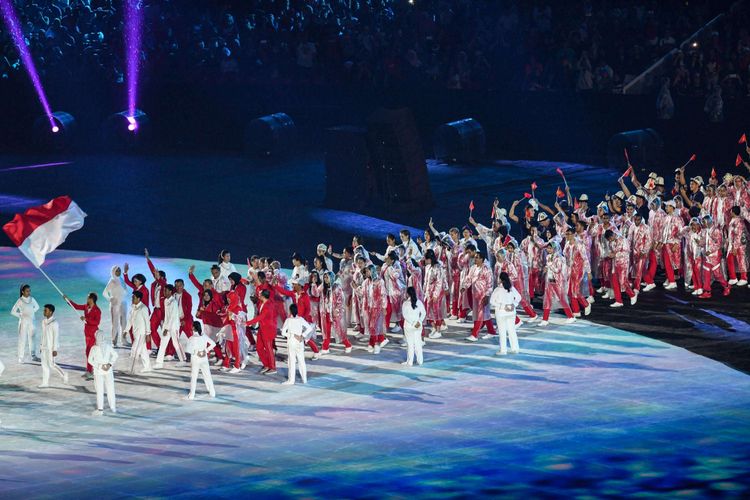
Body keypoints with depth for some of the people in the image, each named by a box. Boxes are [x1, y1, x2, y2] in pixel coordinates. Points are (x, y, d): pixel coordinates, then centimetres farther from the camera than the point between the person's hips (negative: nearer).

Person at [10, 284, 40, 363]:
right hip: (23, 322, -5)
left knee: (32, 338, 10)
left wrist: (31, 312, 5)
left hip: (31, 322, 5)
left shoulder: (32, 299, 2)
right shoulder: (20, 301, -11)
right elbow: (13, 312, -10)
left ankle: (33, 356, 19)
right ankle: (21, 359, -3)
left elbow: (37, 307, 20)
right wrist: (21, 315, -9)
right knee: (22, 339, -5)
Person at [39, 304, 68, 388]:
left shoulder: (54, 323, -17)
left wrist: (55, 349, -19)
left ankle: (63, 375, 17)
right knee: (44, 364, 7)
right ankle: (45, 383, 10)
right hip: (44, 346, 8)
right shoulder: (44, 322, 8)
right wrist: (41, 346, 17)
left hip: (51, 347, -8)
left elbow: (56, 337, -18)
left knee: (51, 364, -4)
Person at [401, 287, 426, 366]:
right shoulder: (419, 302, 1)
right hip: (418, 326, 4)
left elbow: (405, 315, -16)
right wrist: (419, 321, -2)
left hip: (409, 326, -4)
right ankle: (420, 360, 15)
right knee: (418, 343, 12)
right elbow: (424, 313, 0)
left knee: (410, 343, 2)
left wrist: (413, 323, -15)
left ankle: (409, 361, 5)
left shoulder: (405, 303, -10)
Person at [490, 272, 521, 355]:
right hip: (511, 311, 4)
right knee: (512, 330, 13)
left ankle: (503, 350, 5)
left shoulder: (497, 290, -15)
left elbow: (492, 301, -14)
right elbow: (518, 297, 6)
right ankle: (515, 349, 16)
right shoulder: (512, 288, -1)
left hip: (501, 312, -4)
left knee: (502, 331, 3)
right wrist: (514, 305, -2)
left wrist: (501, 306, -10)